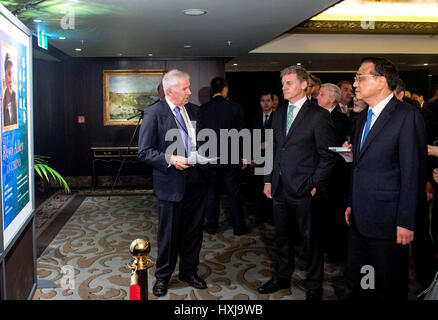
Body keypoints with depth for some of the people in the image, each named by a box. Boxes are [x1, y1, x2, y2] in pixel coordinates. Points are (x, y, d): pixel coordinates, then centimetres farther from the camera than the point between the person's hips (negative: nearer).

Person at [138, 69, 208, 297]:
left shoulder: (194, 111, 8)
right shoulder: (154, 113, -9)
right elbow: (144, 152, -11)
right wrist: (170, 159, -23)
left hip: (196, 181, 5)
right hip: (171, 184, -5)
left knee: (194, 231, 16)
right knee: (169, 233, 9)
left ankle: (189, 271, 36)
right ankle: (162, 276, 29)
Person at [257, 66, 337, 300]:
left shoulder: (319, 116, -8)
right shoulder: (278, 114, 12)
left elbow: (328, 156, -9)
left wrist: (314, 185, -13)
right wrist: (268, 180, 12)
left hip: (304, 190, -6)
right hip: (280, 188, 6)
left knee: (311, 240, 7)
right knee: (282, 237, 18)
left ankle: (314, 286, 24)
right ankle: (282, 278, 36)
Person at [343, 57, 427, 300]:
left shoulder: (407, 116, -13)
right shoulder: (364, 116, 13)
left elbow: (413, 174, -16)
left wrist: (406, 222, -16)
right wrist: (351, 204, 15)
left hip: (386, 222, -7)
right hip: (358, 218, 8)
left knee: (390, 289, 10)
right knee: (354, 283, 18)